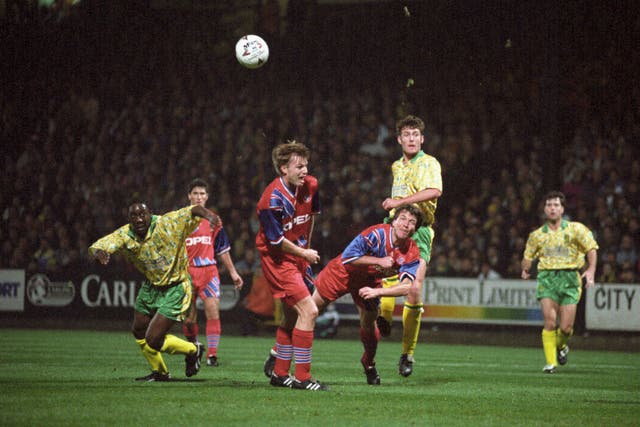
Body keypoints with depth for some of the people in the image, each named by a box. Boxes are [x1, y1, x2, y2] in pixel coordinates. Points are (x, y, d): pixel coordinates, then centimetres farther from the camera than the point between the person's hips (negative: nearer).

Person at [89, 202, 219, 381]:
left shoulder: (167, 224, -25)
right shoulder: (124, 235, -13)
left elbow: (193, 211, -32)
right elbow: (97, 247, -20)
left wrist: (207, 214, -56)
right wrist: (99, 253, -46)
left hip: (175, 289, -7)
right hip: (151, 286, 7)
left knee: (153, 340, -12)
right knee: (139, 331, 21)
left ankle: (193, 351, 16)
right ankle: (159, 372, 44)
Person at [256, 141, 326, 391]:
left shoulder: (310, 186, -3)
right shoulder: (273, 199, -25)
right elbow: (276, 240, -19)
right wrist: (304, 253, -8)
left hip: (299, 255, 8)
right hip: (277, 259, -8)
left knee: (291, 317, 17)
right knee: (308, 311, -17)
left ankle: (279, 372, 32)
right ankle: (302, 377, -12)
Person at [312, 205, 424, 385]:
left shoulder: (412, 253, -21)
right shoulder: (377, 234, -33)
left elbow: (405, 287, -31)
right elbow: (347, 256, -36)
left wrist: (376, 291, -43)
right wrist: (379, 261, -36)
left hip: (369, 282, 3)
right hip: (343, 273, -3)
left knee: (369, 325, 0)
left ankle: (369, 364, 31)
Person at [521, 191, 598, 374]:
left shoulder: (575, 229, 4)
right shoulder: (537, 235, 11)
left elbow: (591, 248, 2)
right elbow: (528, 256, 22)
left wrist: (591, 270, -9)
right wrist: (526, 269, 7)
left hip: (570, 278, -1)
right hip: (547, 278, 1)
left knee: (566, 328, -3)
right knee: (550, 322, -14)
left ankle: (561, 346, 31)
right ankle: (550, 362, -6)